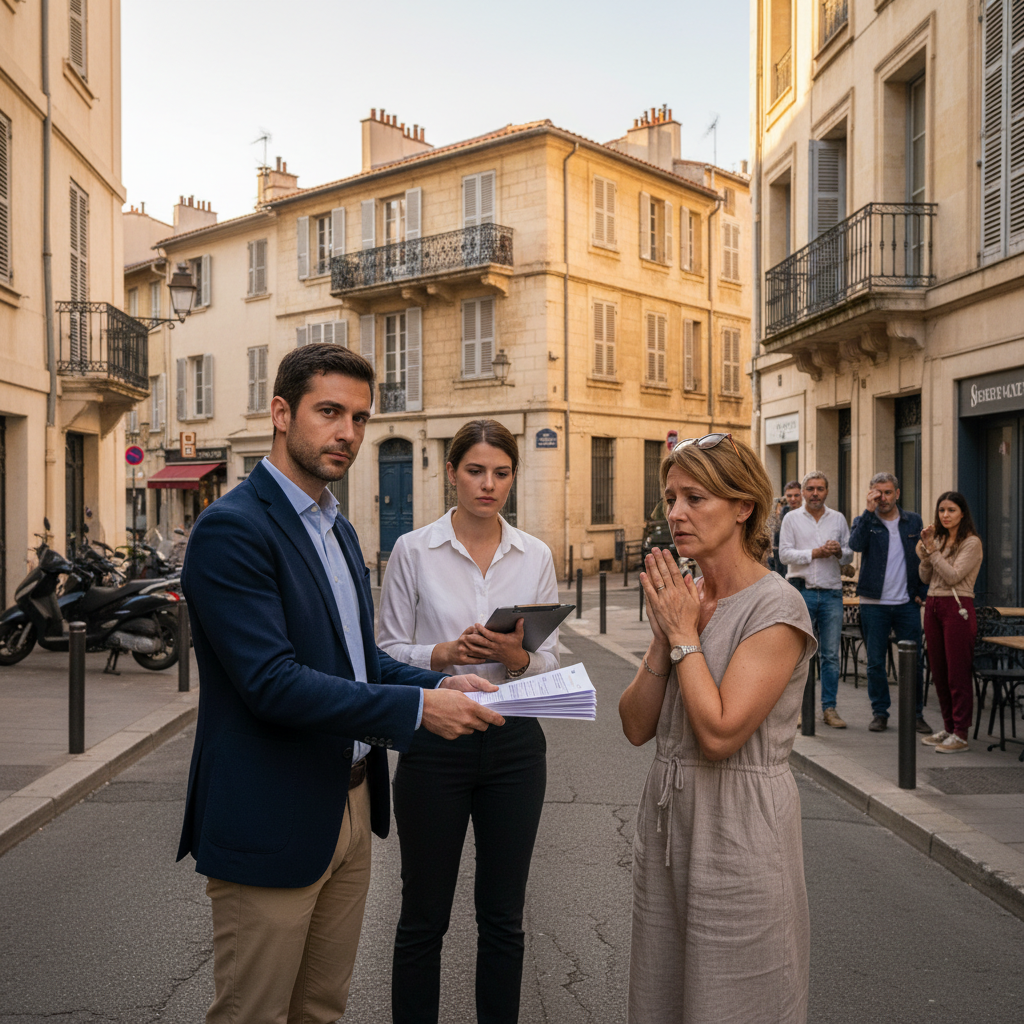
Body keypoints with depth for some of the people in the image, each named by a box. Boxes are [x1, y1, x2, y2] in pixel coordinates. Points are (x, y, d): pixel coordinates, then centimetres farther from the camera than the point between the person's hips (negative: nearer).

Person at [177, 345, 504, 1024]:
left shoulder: (339, 531, 12)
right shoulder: (232, 529, -18)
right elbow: (272, 682, -26)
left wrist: (442, 684, 0)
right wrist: (418, 708, -25)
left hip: (350, 807, 9)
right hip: (272, 823, -8)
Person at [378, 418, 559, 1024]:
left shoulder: (536, 556, 3)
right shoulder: (413, 551, -4)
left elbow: (551, 659, 4)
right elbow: (389, 652, -2)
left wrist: (517, 656, -17)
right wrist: (446, 653, -20)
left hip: (514, 745, 2)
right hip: (435, 743, -2)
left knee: (504, 916, 14)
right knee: (424, 916, 10)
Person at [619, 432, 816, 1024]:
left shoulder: (777, 608, -16)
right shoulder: (684, 597, 6)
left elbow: (719, 732, -24)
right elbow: (637, 726, 2)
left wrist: (684, 633, -15)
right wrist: (664, 637, -10)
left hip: (739, 826, -7)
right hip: (668, 818, 7)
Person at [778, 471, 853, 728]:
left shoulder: (838, 519, 14)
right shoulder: (792, 519, 5)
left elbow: (850, 556, 14)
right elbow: (784, 553, -3)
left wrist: (839, 552, -8)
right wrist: (815, 553, -11)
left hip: (831, 593, 2)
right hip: (802, 590, -2)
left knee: (831, 654, 3)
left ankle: (829, 708, 10)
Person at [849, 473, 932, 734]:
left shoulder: (913, 522, 10)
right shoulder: (865, 521, 3)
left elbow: (923, 558, 12)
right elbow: (856, 544, -19)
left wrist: (921, 592, 3)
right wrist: (869, 511, -20)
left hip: (907, 604, 1)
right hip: (874, 604, -1)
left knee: (913, 661, 4)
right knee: (875, 662, 5)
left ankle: (916, 713, 15)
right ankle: (880, 712, 16)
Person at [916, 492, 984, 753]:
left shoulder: (971, 543, -7)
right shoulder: (939, 539, 15)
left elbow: (953, 575, -16)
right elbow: (925, 577, 12)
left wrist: (932, 550, -13)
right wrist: (924, 550, -1)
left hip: (957, 607, -7)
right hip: (932, 606, 7)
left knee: (958, 673, -5)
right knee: (939, 671, 11)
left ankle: (960, 734, 0)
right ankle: (948, 728, 21)